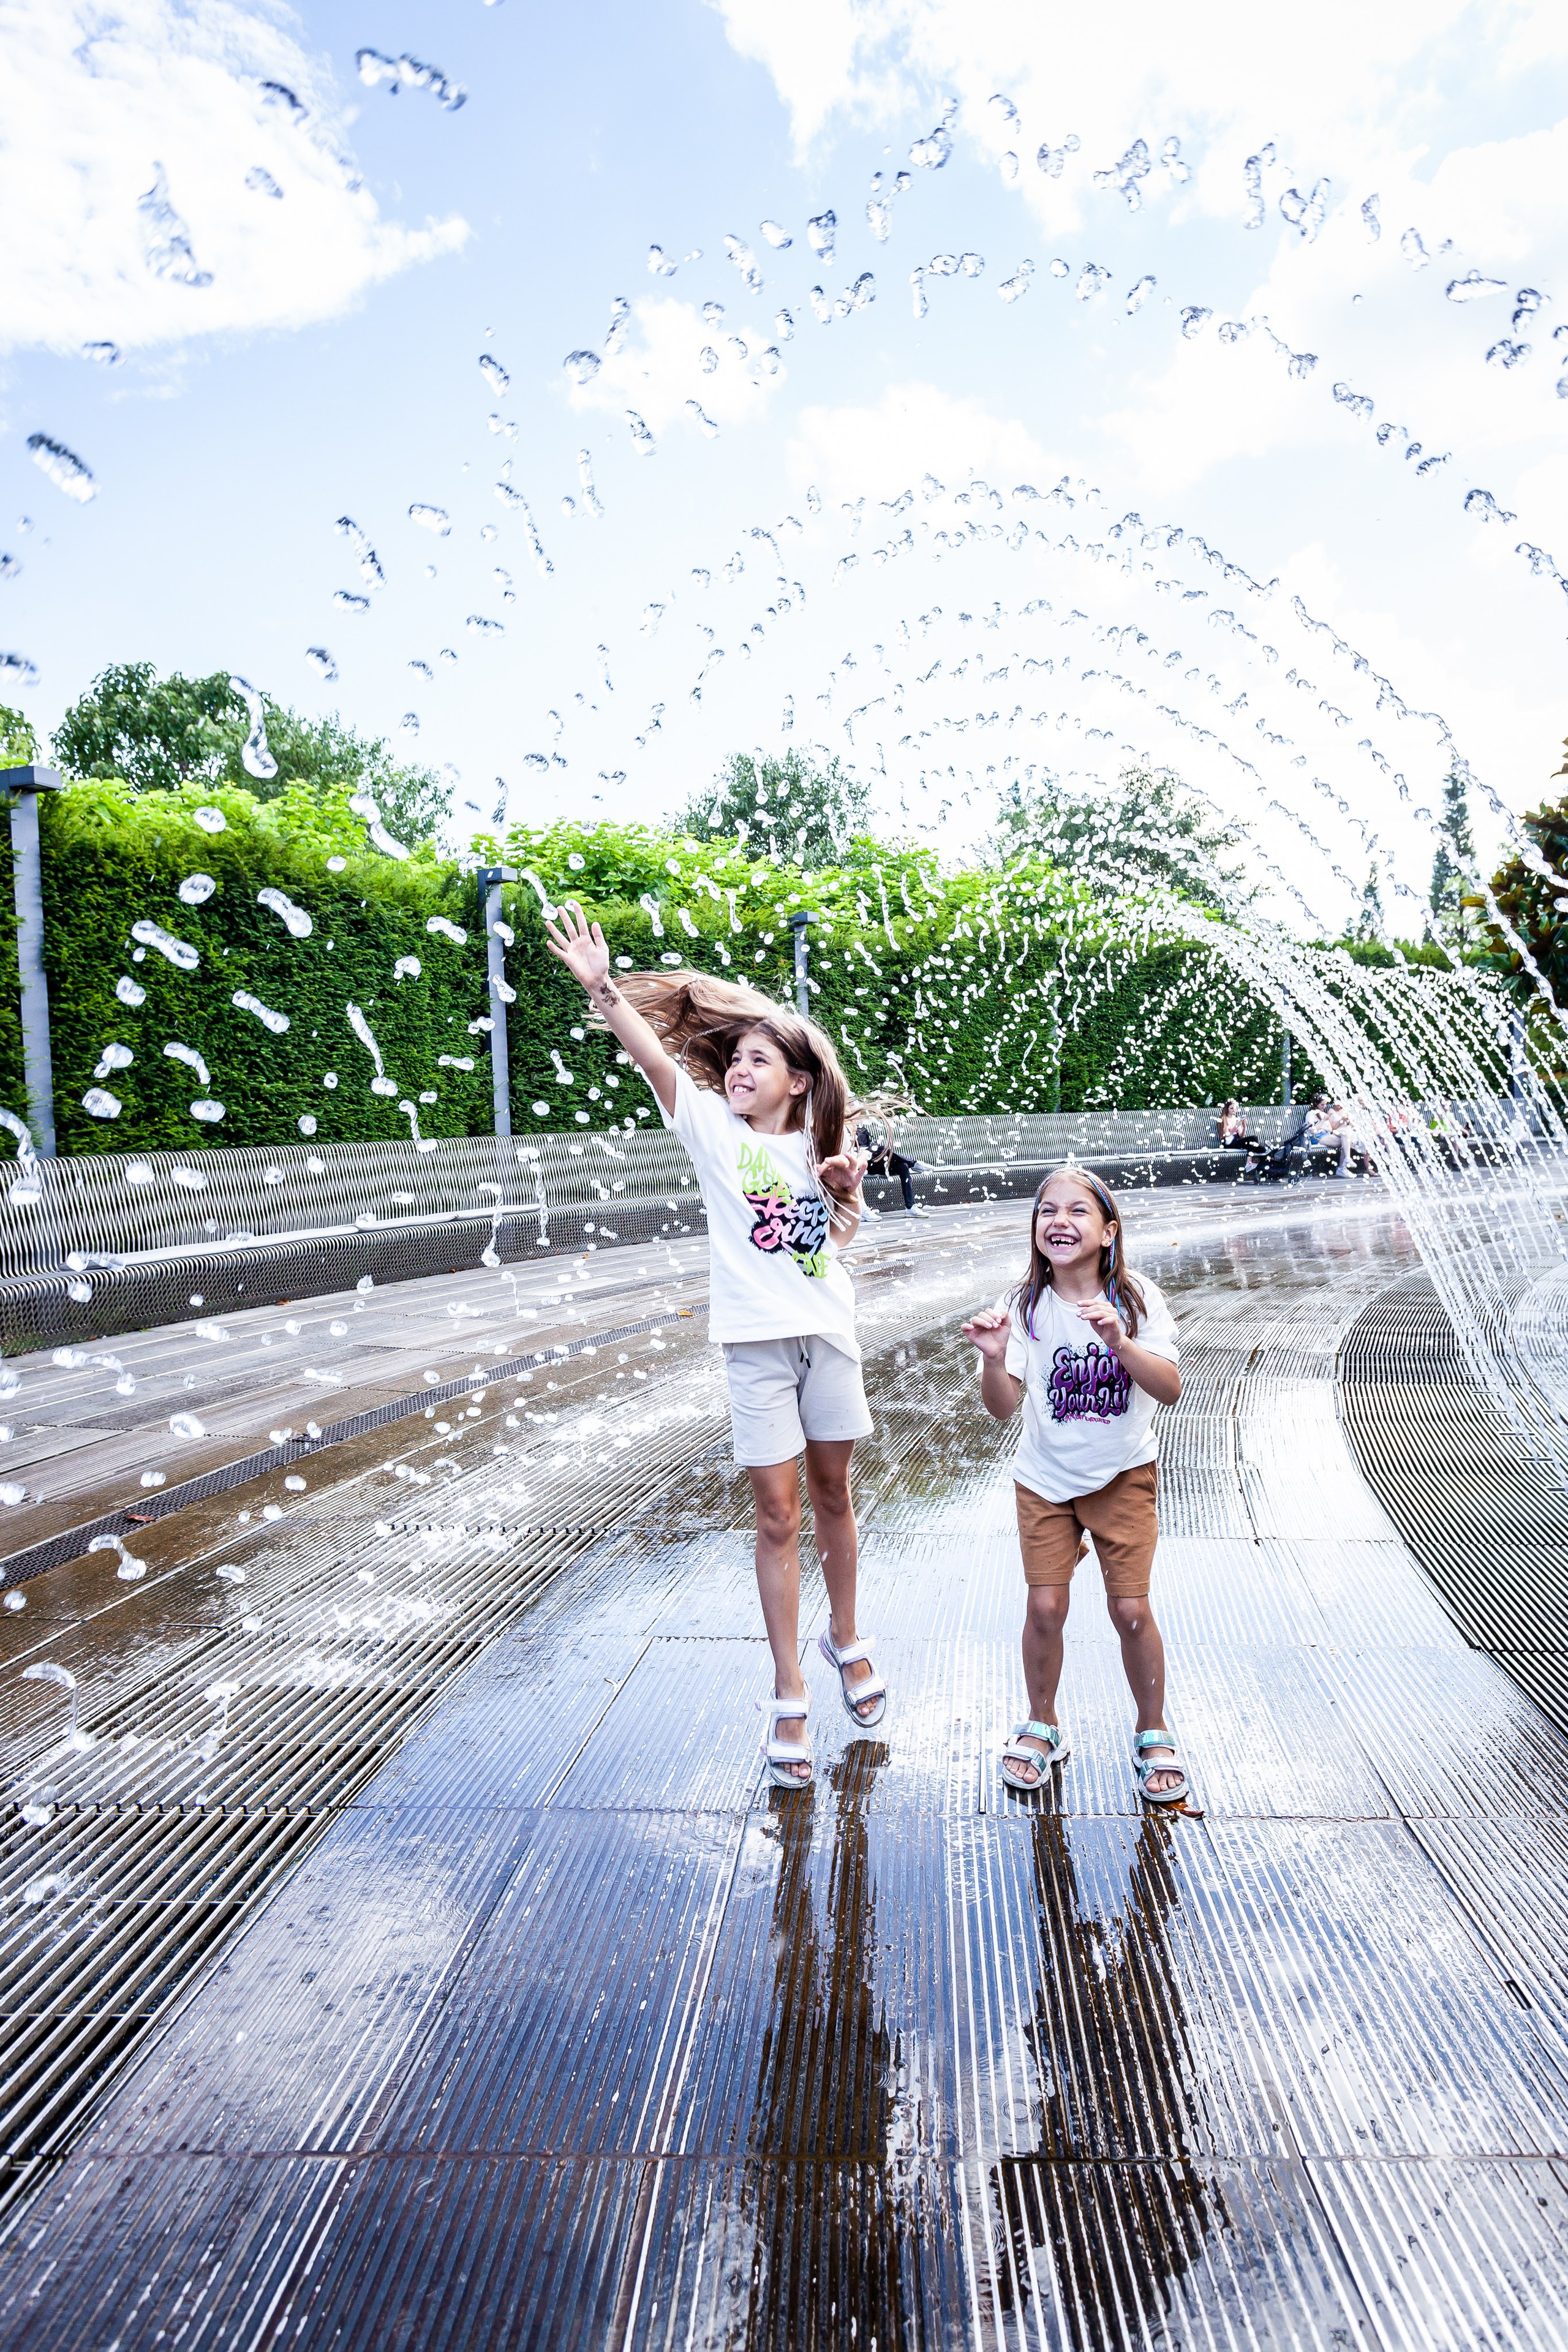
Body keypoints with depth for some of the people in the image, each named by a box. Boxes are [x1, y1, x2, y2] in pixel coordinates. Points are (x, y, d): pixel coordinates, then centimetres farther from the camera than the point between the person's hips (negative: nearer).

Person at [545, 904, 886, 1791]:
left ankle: (847, 1640, 37)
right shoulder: (713, 1128, -3)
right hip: (757, 1343, -3)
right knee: (778, 1518, 1)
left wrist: (847, 1191, 0)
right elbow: (657, 1058, -20)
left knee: (833, 1494, 15)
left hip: (827, 1333, 3)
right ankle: (789, 1696, 12)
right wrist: (603, 988, -34)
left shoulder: (817, 1145, 6)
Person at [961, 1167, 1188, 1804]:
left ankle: (1153, 1734, 23)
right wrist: (994, 1358, -37)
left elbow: (1170, 1389, -22)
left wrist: (1119, 1341, -37)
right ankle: (1042, 1727, 23)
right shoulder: (1025, 1305, -12)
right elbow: (1003, 1406, -17)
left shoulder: (1137, 1297, -13)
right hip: (1045, 1478, 1)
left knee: (1131, 1609, -1)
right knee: (1046, 1606, -1)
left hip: (1123, 1475, 0)